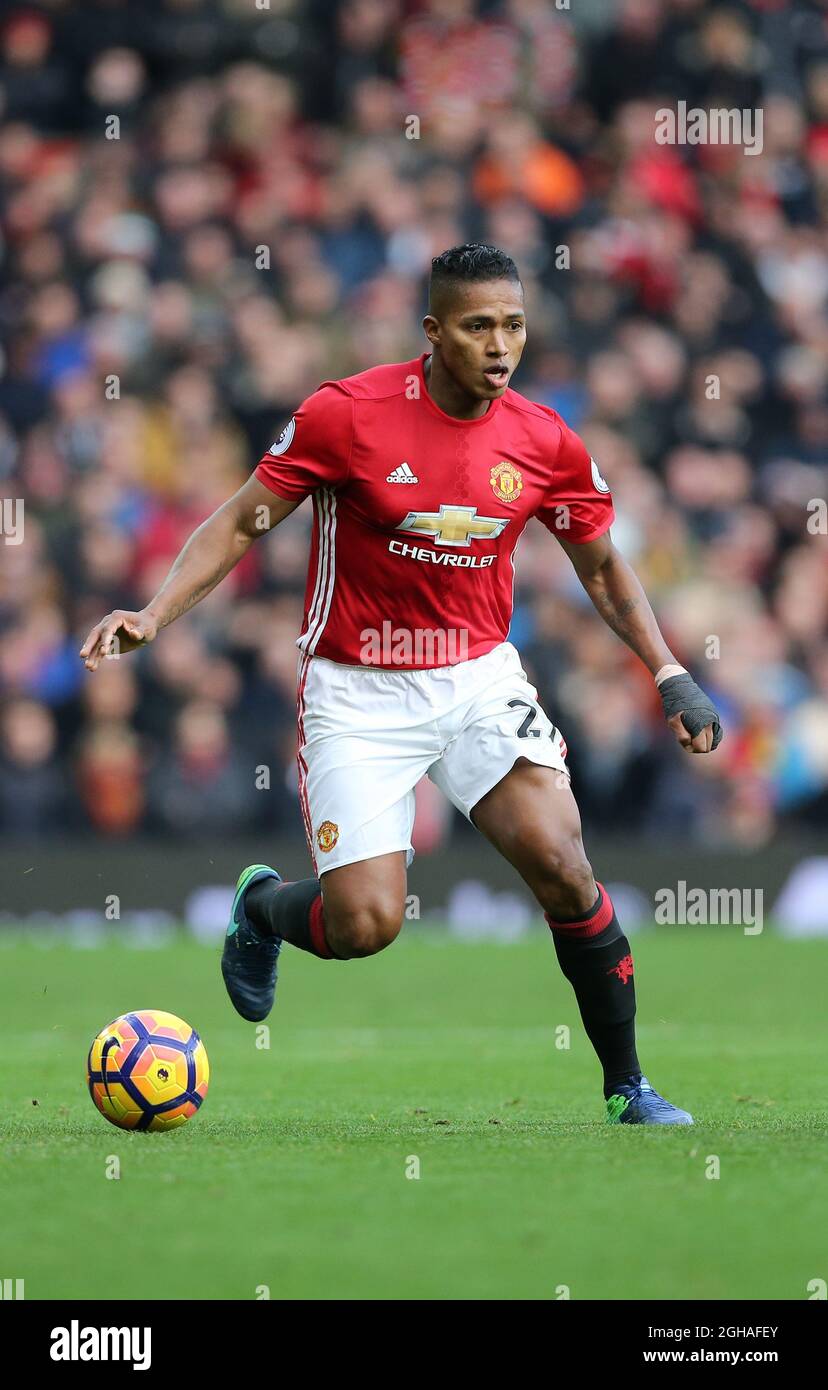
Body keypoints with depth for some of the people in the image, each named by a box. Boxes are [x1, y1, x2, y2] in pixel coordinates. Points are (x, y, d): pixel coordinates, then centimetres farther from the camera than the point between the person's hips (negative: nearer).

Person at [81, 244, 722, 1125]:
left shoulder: (546, 444, -4)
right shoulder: (348, 415, -15)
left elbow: (603, 569, 12)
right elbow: (242, 521, -5)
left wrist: (669, 674, 2)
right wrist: (154, 614, -16)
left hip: (479, 678, 3)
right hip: (357, 690, -3)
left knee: (563, 868, -15)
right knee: (364, 924, -13)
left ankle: (627, 1088, 1)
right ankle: (261, 905, 25)